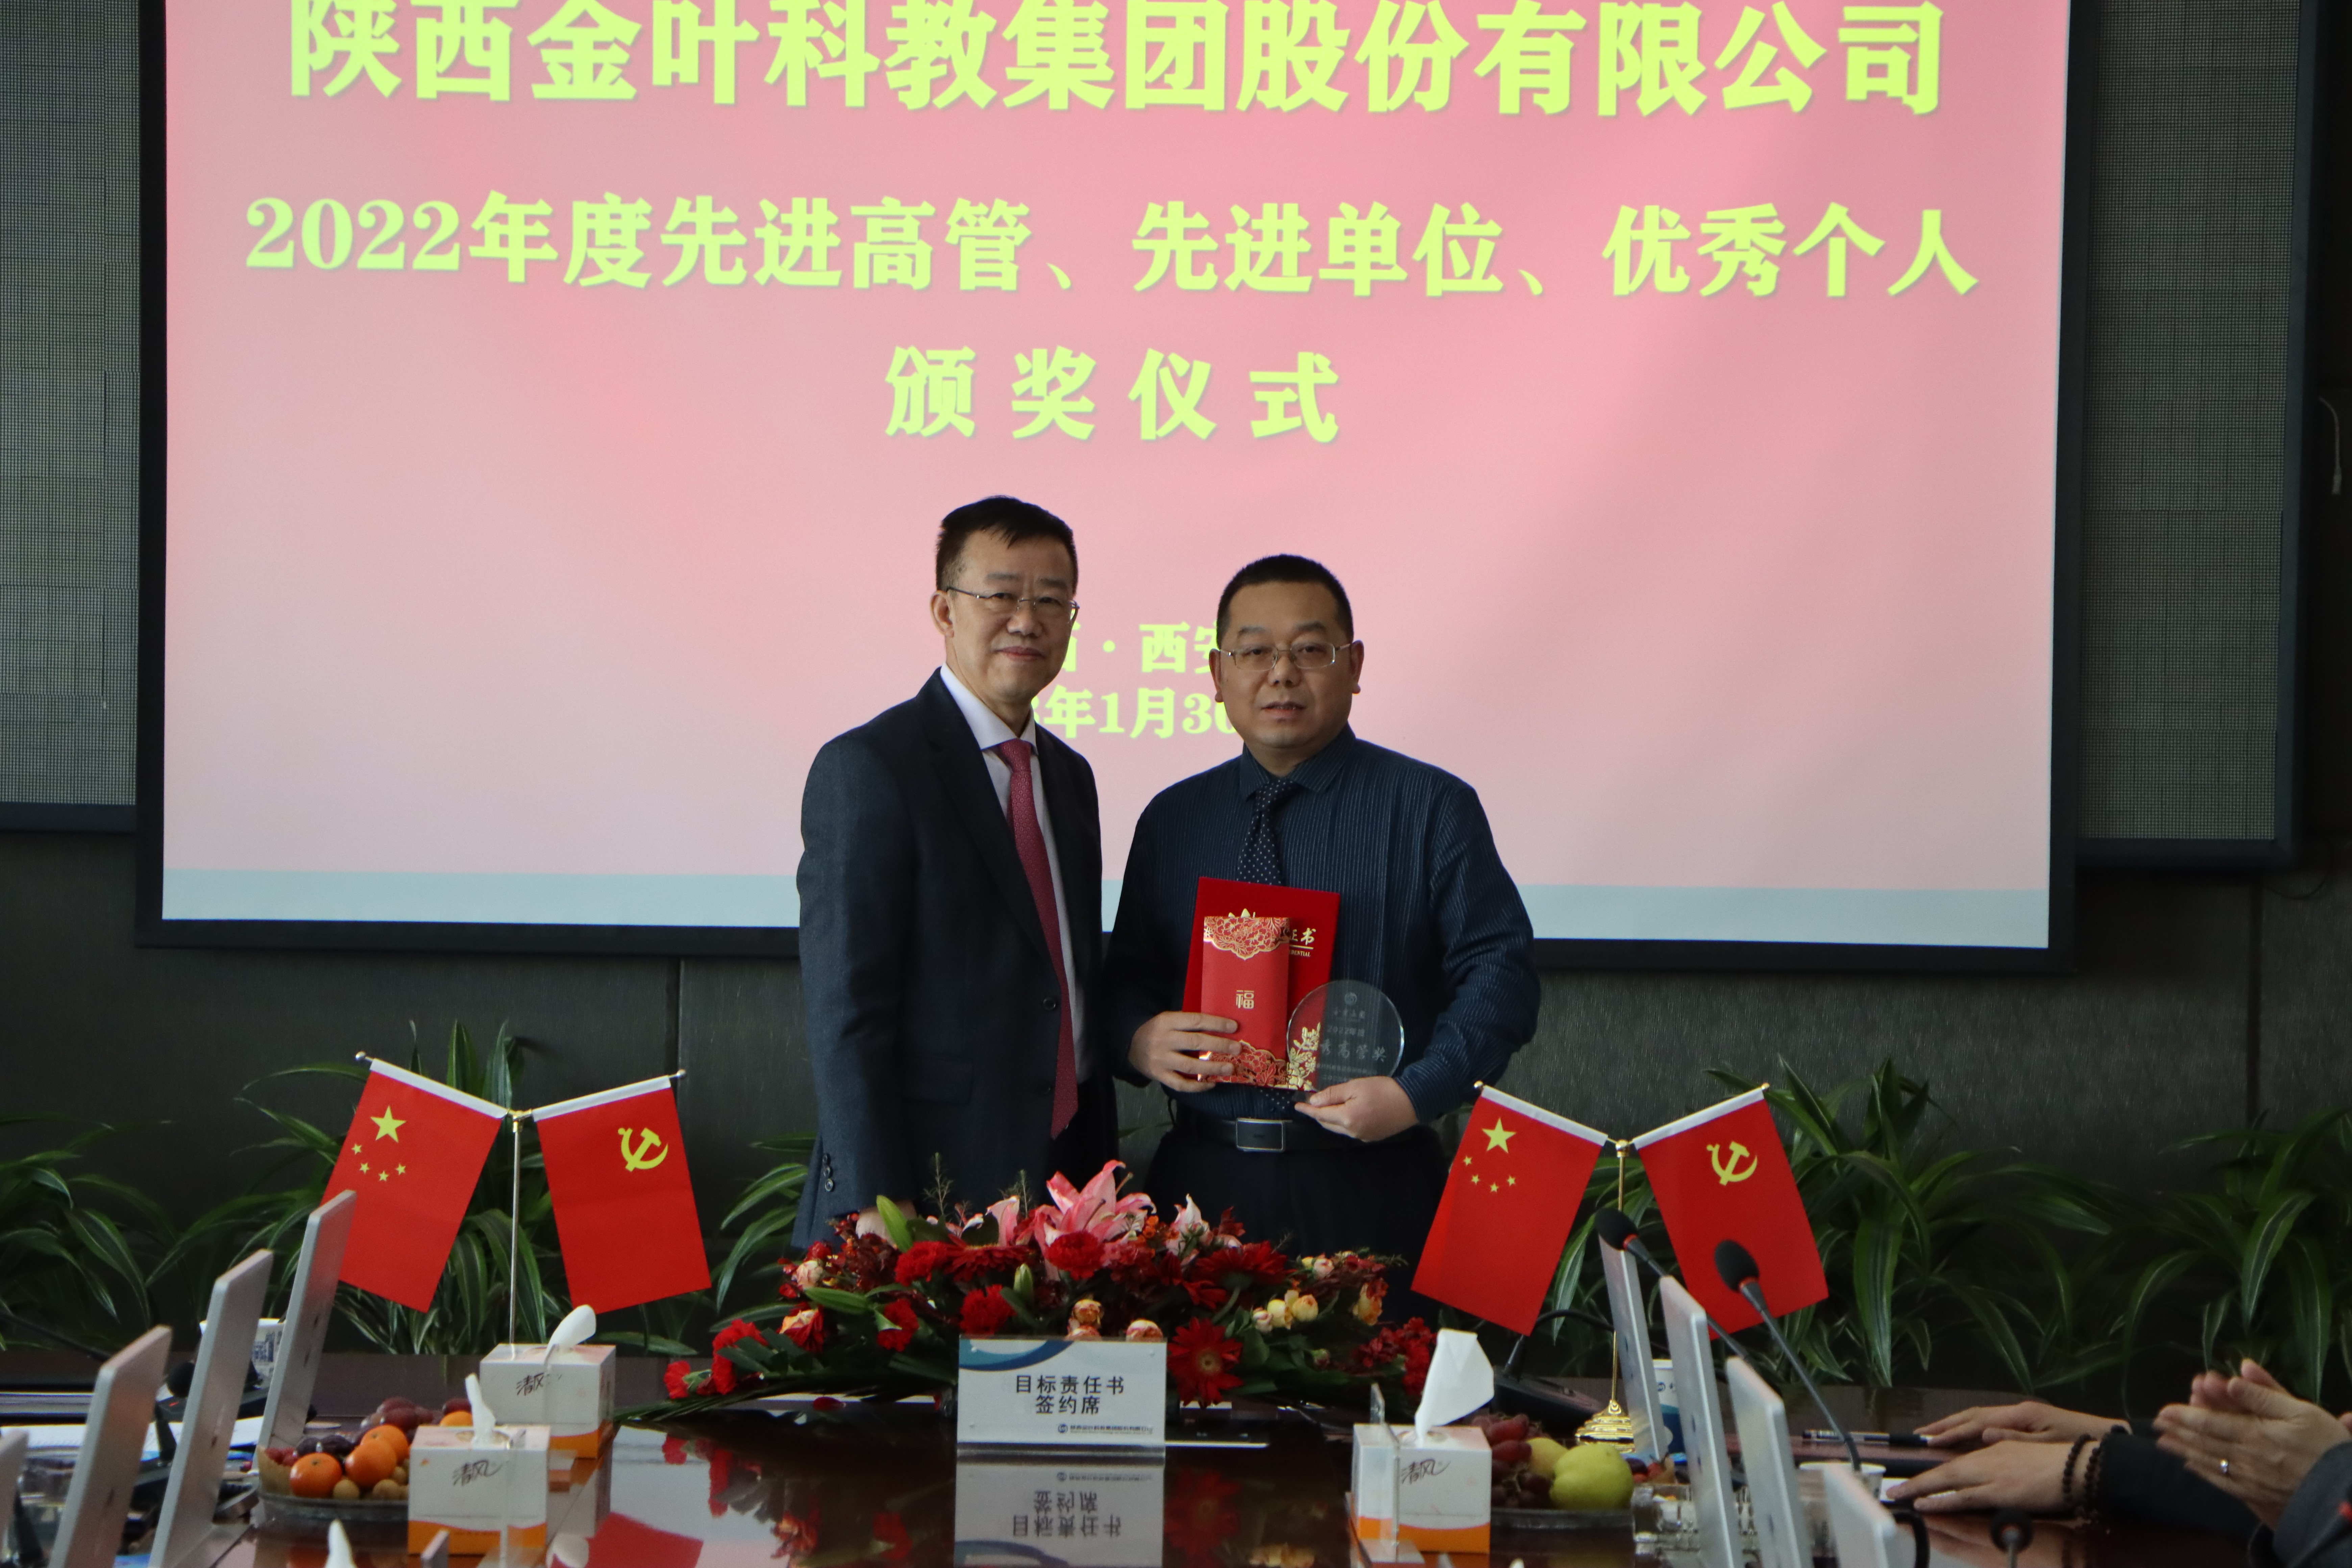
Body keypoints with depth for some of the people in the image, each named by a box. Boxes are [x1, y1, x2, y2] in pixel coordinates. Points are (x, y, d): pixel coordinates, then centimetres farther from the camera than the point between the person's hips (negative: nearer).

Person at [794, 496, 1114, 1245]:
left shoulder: (1069, 775, 16)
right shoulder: (866, 768, -9)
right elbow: (845, 1010, -14)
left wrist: (1103, 1175, 15)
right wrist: (874, 1209, -19)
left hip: (1063, 1177, 7)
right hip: (928, 1191, -7)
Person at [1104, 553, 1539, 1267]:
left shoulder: (1432, 808, 0)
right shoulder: (1171, 820, 12)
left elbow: (1498, 971, -5)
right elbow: (1128, 975, 18)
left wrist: (1414, 1094, -18)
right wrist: (1139, 1041, -6)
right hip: (1205, 1181, 3)